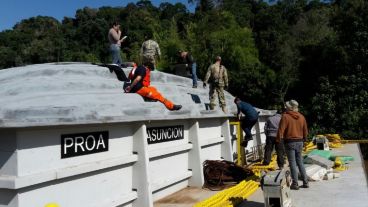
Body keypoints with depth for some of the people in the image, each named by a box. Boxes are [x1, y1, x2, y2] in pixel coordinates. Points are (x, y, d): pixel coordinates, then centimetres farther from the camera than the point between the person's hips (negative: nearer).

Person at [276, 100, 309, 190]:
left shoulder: (285, 116, -12)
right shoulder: (301, 117, 6)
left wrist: (278, 140, -5)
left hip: (290, 142, -5)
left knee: (292, 163, 1)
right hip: (300, 142, 6)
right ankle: (305, 182, 19)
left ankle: (295, 184, 6)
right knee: (300, 162, 15)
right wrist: (303, 138, 26)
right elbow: (305, 131, 12)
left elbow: (281, 130, -15)